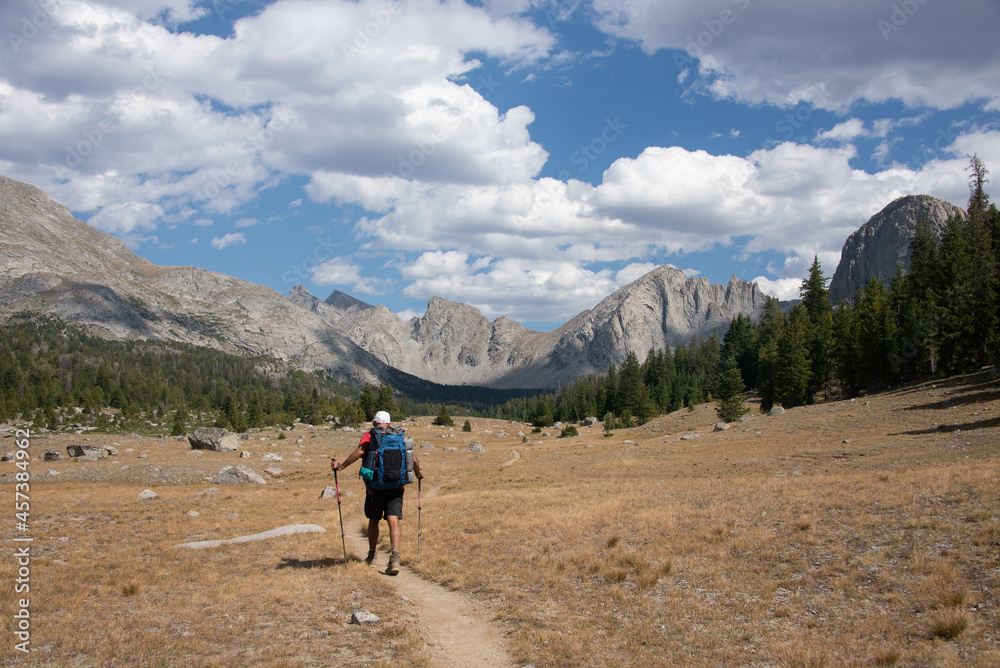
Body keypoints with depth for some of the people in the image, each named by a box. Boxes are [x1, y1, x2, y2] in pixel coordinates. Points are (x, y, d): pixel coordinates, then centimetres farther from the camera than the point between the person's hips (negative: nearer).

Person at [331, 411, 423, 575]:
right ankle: (395, 557, -26)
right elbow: (413, 458, 8)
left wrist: (341, 466, -9)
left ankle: (371, 556, 32)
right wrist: (418, 474, 26)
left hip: (375, 484, -1)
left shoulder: (369, 435, 5)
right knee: (393, 521, -7)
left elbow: (360, 451, -14)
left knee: (373, 521, 16)